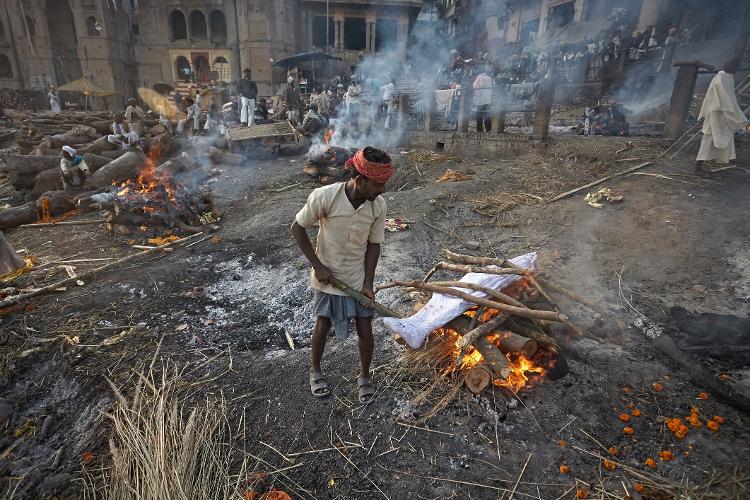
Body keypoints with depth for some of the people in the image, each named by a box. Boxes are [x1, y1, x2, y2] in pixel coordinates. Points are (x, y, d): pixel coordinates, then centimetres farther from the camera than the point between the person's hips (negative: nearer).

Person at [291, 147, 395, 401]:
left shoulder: (378, 206, -17)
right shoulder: (324, 196, -27)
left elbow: (374, 245, -5)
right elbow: (298, 228, -13)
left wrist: (368, 283, -8)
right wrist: (318, 266, -15)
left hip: (359, 279, 2)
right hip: (327, 276, -2)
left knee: (365, 330, 6)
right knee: (323, 326, 14)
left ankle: (364, 375, 33)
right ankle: (315, 370, 41)